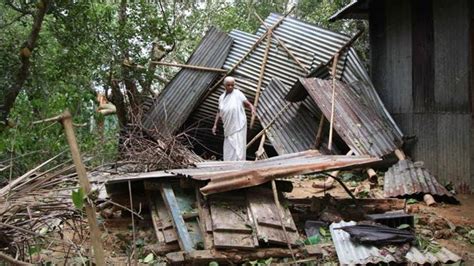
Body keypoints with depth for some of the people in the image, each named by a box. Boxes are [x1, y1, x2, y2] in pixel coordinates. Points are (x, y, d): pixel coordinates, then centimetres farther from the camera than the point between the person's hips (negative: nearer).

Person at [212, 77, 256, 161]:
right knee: (228, 150, 8)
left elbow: (248, 104, -7)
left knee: (238, 148, -12)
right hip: (228, 128, 6)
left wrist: (253, 109, -28)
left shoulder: (238, 94, -5)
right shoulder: (222, 97, 12)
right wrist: (215, 125, 13)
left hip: (238, 126, -6)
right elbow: (219, 112, 19)